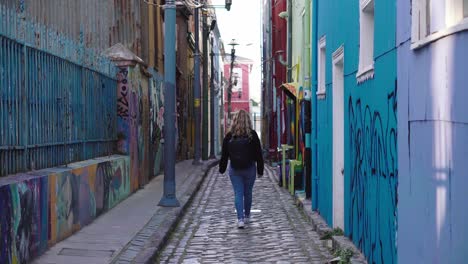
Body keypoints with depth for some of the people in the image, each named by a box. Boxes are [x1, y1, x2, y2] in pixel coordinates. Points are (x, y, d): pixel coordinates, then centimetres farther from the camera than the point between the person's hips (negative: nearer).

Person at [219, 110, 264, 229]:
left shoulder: (229, 136, -3)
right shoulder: (252, 135, -6)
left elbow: (224, 154, 3)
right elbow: (258, 154, -3)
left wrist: (222, 169, 14)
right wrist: (260, 170, 4)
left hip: (234, 170, 0)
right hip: (249, 169, 0)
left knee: (238, 193, 1)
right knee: (248, 193, 14)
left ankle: (240, 219, -10)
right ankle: (247, 217, 29)